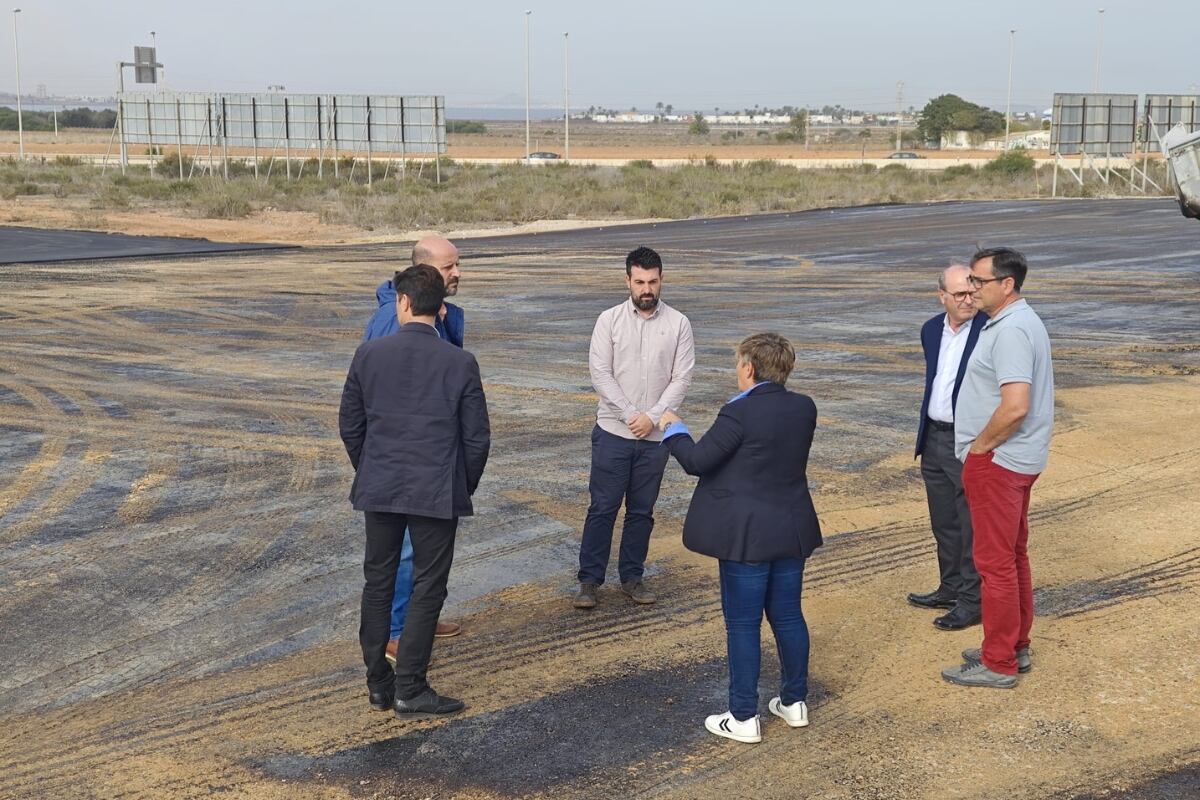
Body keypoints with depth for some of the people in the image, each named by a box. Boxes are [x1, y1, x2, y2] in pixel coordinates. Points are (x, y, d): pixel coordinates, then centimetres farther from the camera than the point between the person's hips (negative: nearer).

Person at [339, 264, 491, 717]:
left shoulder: (368, 355, -4)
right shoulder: (461, 364, -9)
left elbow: (350, 426, 4)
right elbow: (477, 438, -5)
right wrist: (464, 488, 11)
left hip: (379, 489, 3)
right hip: (437, 493, -2)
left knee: (378, 582, 15)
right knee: (427, 587, 6)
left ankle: (378, 684, 22)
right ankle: (410, 690, 7)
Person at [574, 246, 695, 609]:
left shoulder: (678, 324, 0)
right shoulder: (609, 320, -2)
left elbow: (682, 379, -2)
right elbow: (600, 373, -6)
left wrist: (652, 417, -12)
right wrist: (630, 414, -13)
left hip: (655, 435, 1)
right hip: (613, 431, -1)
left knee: (642, 510, 10)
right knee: (603, 507, 0)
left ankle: (632, 577, 21)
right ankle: (589, 579, 8)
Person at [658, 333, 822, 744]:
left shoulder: (740, 413, -19)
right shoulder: (804, 408, 1)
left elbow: (696, 460, -17)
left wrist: (674, 429, 1)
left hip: (747, 536, -6)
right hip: (792, 532, 7)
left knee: (743, 625, 3)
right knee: (788, 617, 18)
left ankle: (744, 718, 9)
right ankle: (795, 702, 29)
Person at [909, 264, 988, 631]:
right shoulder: (931, 330, 6)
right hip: (934, 439, 7)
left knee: (972, 526, 2)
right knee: (944, 523, 18)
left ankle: (973, 601, 12)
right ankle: (950, 588, 32)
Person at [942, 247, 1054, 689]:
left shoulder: (1011, 331, -22)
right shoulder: (1022, 321, 12)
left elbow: (1016, 406, -31)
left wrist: (980, 446, -17)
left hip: (996, 461, -11)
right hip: (1015, 460, 11)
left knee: (996, 561, -2)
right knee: (1013, 555, 18)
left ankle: (998, 662, 6)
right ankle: (1016, 647, 29)